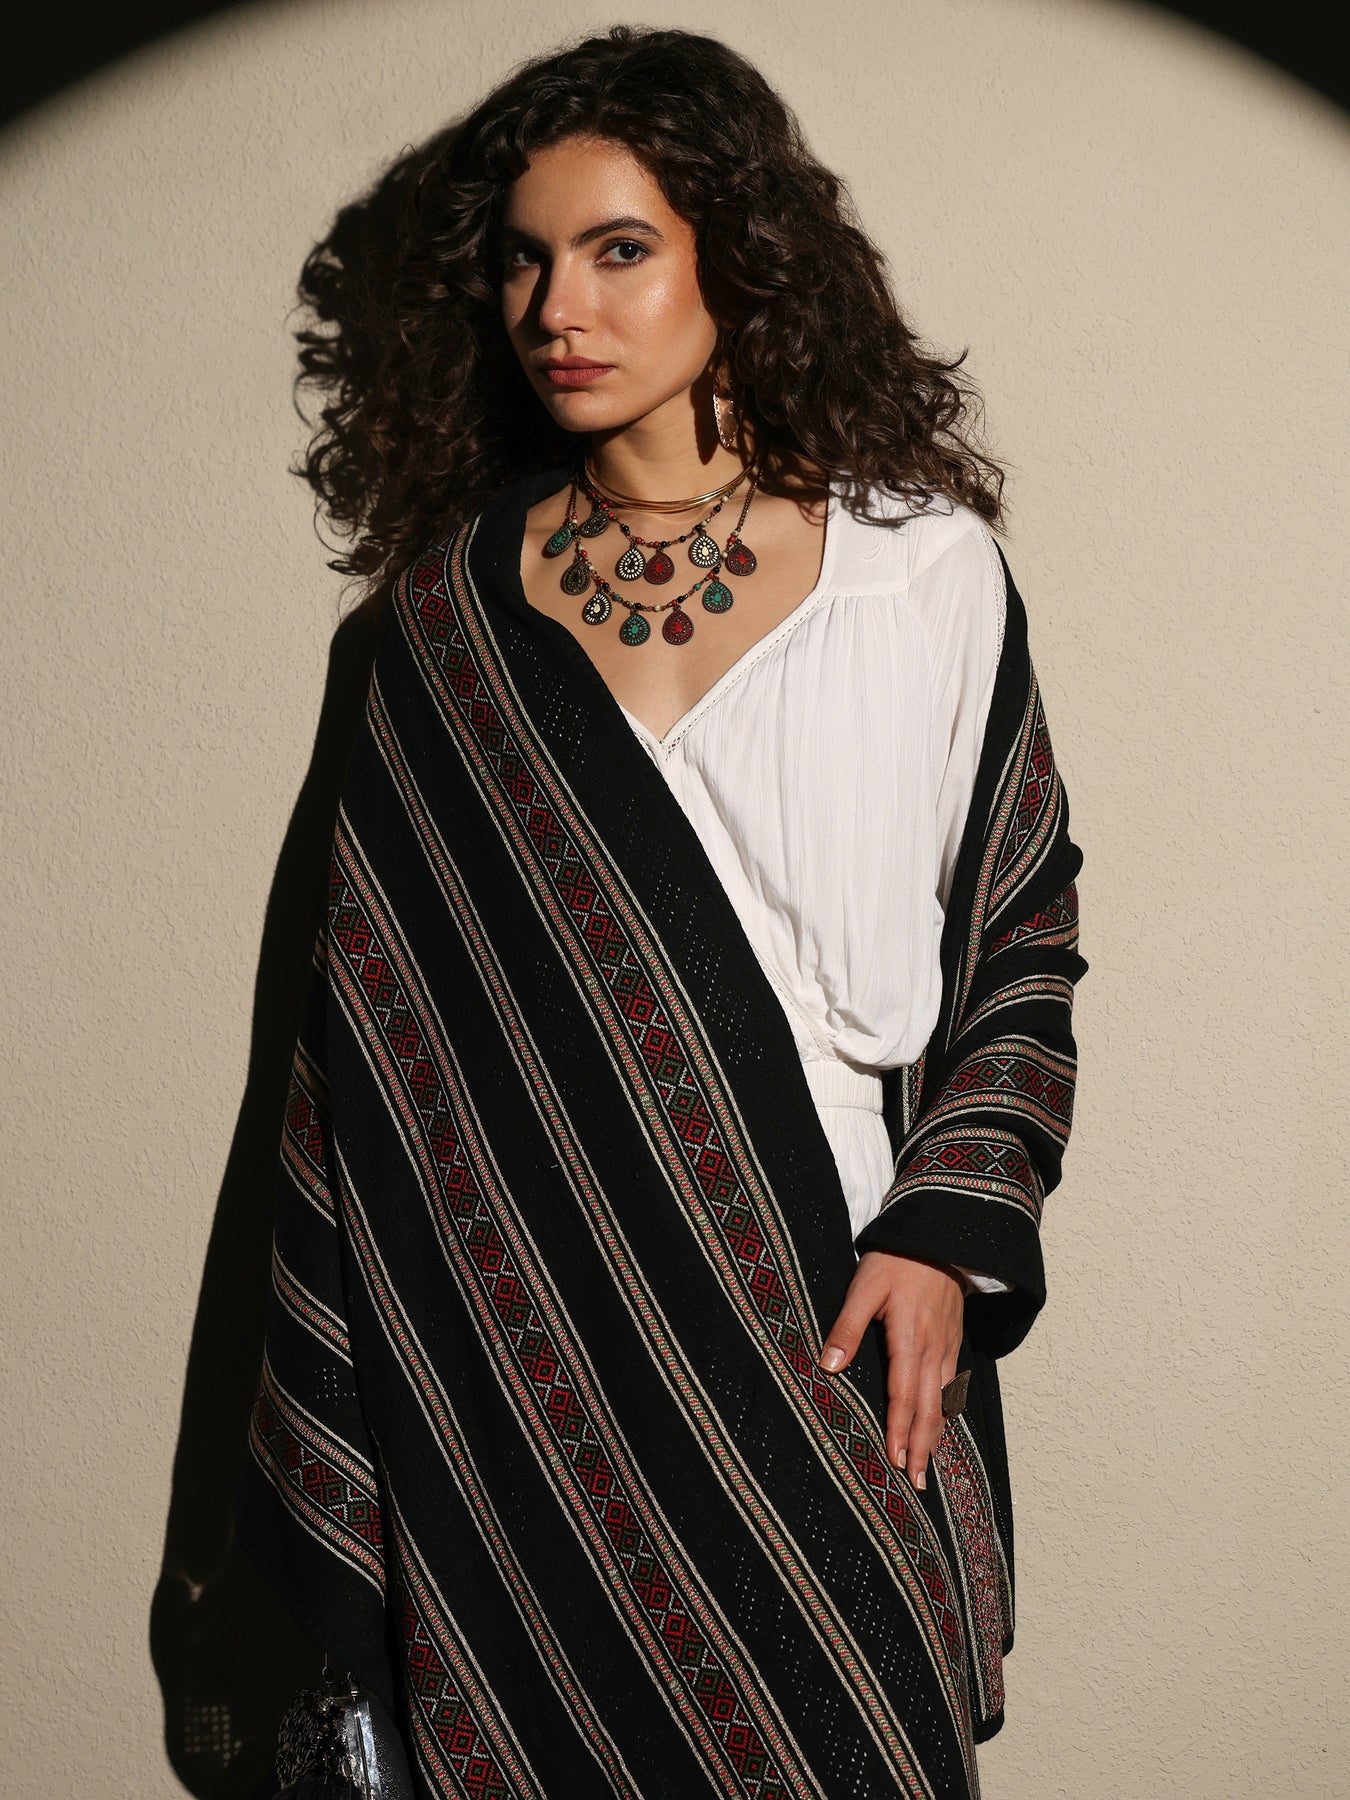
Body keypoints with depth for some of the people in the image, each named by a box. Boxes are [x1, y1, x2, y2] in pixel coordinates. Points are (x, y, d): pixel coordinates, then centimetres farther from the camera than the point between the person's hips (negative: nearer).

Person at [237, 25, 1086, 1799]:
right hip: (528, 1324, 1)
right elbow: (381, 996, 6)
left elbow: (1027, 934, 3)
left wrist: (949, 1227, -9)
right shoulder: (457, 597, 4)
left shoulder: (923, 568, -2)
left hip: (829, 1315, -1)